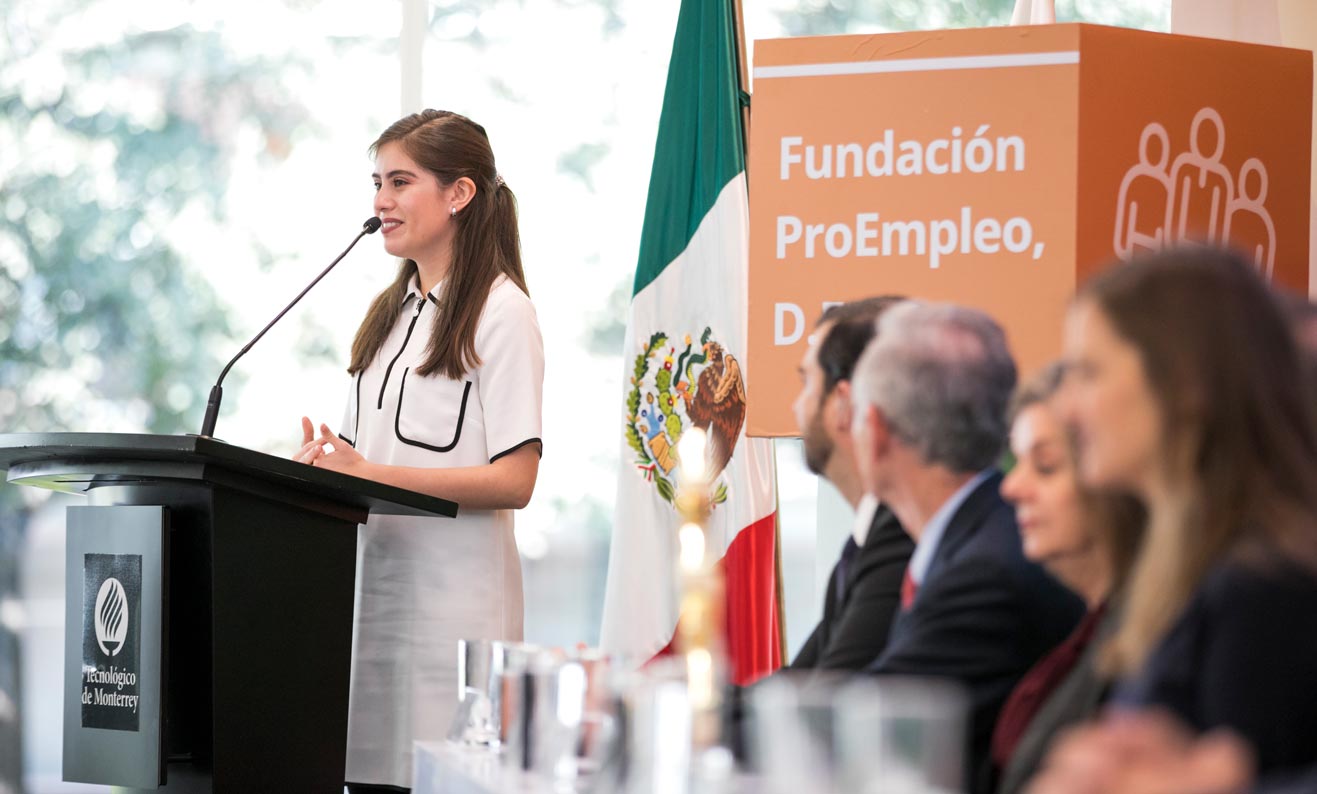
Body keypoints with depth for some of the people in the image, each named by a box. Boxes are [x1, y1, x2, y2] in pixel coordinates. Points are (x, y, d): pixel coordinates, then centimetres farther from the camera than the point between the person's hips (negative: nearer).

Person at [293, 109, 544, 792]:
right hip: (370, 584, 7)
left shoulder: (499, 312, -6)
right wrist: (324, 461, -1)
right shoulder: (390, 312, 18)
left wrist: (368, 474, -20)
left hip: (450, 601, -7)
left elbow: (513, 481, -14)